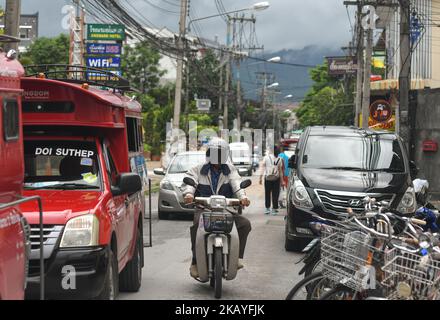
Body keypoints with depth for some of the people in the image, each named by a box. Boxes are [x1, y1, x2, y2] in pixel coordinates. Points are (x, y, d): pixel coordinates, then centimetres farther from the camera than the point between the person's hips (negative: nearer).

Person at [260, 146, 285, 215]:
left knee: (267, 194, 7)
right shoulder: (279, 159, -3)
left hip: (267, 178, 1)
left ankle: (267, 208, 11)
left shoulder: (266, 157, -1)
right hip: (276, 178, -1)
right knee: (275, 195, 5)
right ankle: (274, 209, 8)